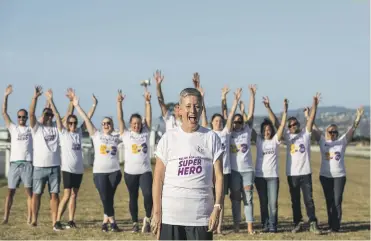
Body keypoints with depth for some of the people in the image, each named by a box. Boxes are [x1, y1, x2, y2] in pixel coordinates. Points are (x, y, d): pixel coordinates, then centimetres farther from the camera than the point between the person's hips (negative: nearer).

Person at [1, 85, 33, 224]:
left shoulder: (31, 129, 9)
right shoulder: (13, 128, 12)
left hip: (28, 163, -1)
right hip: (14, 163, 1)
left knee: (29, 192, -2)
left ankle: (29, 219, 0)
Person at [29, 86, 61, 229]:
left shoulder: (57, 128, 11)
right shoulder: (37, 128, 3)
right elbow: (31, 114, -12)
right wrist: (35, 97, -22)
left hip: (55, 167, 3)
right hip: (39, 167, -2)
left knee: (54, 194, 2)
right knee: (36, 194, 4)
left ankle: (54, 222, 5)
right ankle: (34, 220, 10)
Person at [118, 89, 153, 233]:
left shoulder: (146, 132, 6)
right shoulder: (126, 134, 3)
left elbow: (148, 117, -1)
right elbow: (120, 118, -4)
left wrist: (148, 102, -9)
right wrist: (119, 103, -13)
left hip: (145, 171, 0)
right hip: (130, 171, 0)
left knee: (148, 194, -17)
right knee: (133, 197, 9)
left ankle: (147, 218, 3)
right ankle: (135, 223, 22)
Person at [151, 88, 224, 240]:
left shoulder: (211, 138, 3)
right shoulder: (168, 138, 2)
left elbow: (218, 176, 2)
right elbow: (158, 178, 2)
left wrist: (217, 207, -9)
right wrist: (157, 212, -3)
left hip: (202, 215, 1)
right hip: (171, 214, 0)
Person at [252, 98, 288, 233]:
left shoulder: (275, 140, 4)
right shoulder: (258, 140, 5)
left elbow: (282, 126, -7)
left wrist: (285, 112, -17)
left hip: (273, 176, -1)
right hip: (260, 176, 1)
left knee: (273, 202, -3)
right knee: (263, 202, 7)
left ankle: (273, 225, 2)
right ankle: (265, 225, 14)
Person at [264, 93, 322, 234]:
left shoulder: (306, 134, 3)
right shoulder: (287, 136, 7)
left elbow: (312, 119, -8)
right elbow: (275, 122, 2)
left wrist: (314, 104, -21)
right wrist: (268, 108, -7)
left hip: (305, 173, -2)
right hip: (292, 174, 2)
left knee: (309, 199, -1)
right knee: (295, 201, 8)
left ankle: (313, 224, 3)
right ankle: (297, 224, 17)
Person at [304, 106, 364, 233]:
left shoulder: (342, 141, 3)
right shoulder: (322, 141, 5)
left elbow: (352, 129, -4)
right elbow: (314, 128, 1)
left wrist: (358, 117, -14)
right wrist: (308, 116, -7)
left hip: (339, 176, -1)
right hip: (325, 176, 1)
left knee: (337, 201, -3)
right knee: (329, 201, 8)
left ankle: (335, 226, -2)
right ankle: (331, 225, 14)